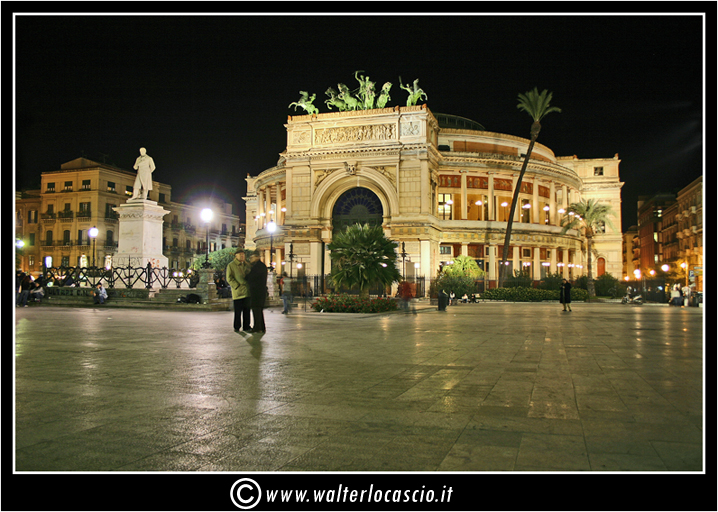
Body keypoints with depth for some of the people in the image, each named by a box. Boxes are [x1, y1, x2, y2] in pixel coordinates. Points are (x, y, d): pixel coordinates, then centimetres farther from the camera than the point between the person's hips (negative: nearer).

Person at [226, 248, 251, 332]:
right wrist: (237, 286, -15)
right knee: (238, 311, -1)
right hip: (237, 292, -5)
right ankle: (237, 327, 9)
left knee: (247, 310, 7)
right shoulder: (231, 265, -2)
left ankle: (246, 326, 15)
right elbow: (229, 278, -7)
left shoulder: (247, 265, 15)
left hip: (247, 291, 5)